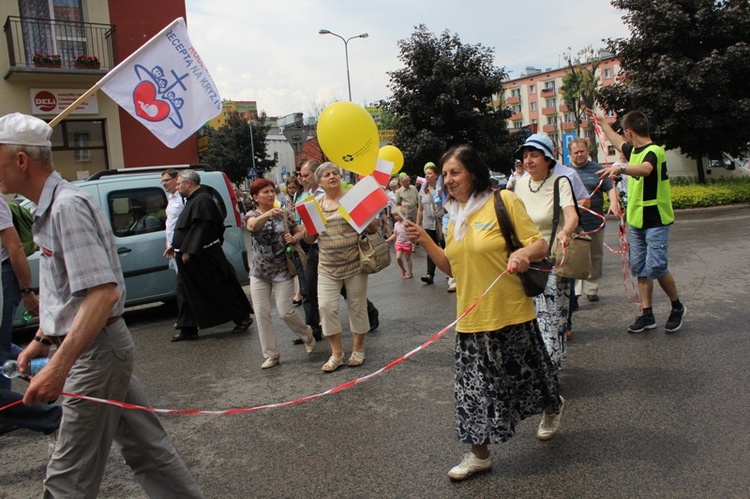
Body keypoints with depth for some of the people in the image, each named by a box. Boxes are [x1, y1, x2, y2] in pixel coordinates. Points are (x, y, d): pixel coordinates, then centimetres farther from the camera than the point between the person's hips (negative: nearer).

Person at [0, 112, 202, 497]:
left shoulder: (67, 206, -20)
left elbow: (103, 292, -29)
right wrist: (40, 341, 23)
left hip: (95, 352, -10)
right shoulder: (49, 207, 12)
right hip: (99, 349, 10)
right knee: (145, 446, 16)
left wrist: (59, 367, -31)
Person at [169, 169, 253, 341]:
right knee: (188, 293, 11)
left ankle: (242, 318, 11)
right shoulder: (193, 200, 16)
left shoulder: (202, 200, -17)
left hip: (204, 257, -11)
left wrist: (188, 251, -25)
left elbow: (200, 229, -25)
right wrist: (175, 246, 21)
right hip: (190, 258, 11)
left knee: (220, 289, -2)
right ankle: (188, 329, 18)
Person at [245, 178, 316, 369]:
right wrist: (269, 213, -48)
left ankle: (306, 334, 26)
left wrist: (294, 238, -15)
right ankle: (271, 354, 13)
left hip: (282, 271, -1)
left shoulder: (284, 213, 2)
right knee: (261, 313, 0)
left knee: (285, 311, -4)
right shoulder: (252, 215, -3)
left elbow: (300, 231, 10)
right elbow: (252, 226, -28)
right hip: (259, 272, 1)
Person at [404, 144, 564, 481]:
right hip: (471, 317, 5)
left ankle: (552, 407, 46)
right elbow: (451, 267, 11)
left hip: (509, 314, -5)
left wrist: (524, 253, -30)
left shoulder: (503, 200, -9)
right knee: (475, 384, 7)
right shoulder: (455, 216, 9)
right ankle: (479, 454, 21)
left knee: (525, 372, 13)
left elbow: (540, 244, -8)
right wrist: (424, 241, 0)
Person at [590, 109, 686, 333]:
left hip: (656, 220, -8)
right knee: (640, 268, 7)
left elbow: (645, 169, -38)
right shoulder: (634, 150, 11)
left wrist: (621, 168, -55)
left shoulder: (654, 151, -16)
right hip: (636, 220, 8)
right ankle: (647, 314, 14)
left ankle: (677, 308, 13)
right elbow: (618, 143, 33)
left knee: (656, 267, -10)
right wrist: (602, 123, 42)